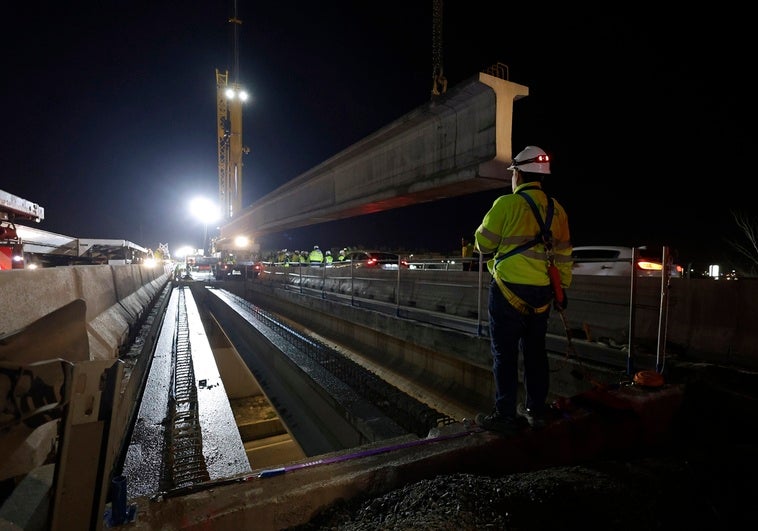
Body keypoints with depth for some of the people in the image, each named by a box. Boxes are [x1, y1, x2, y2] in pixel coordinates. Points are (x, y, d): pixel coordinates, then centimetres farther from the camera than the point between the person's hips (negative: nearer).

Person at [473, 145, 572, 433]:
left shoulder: (507, 204, -10)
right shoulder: (556, 208, 9)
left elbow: (483, 244, -4)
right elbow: (564, 254, 11)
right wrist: (562, 287, 19)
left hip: (510, 290, -6)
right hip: (542, 292, 7)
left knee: (505, 353, 3)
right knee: (535, 350, 16)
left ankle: (505, 415, 11)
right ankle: (536, 410, 27)